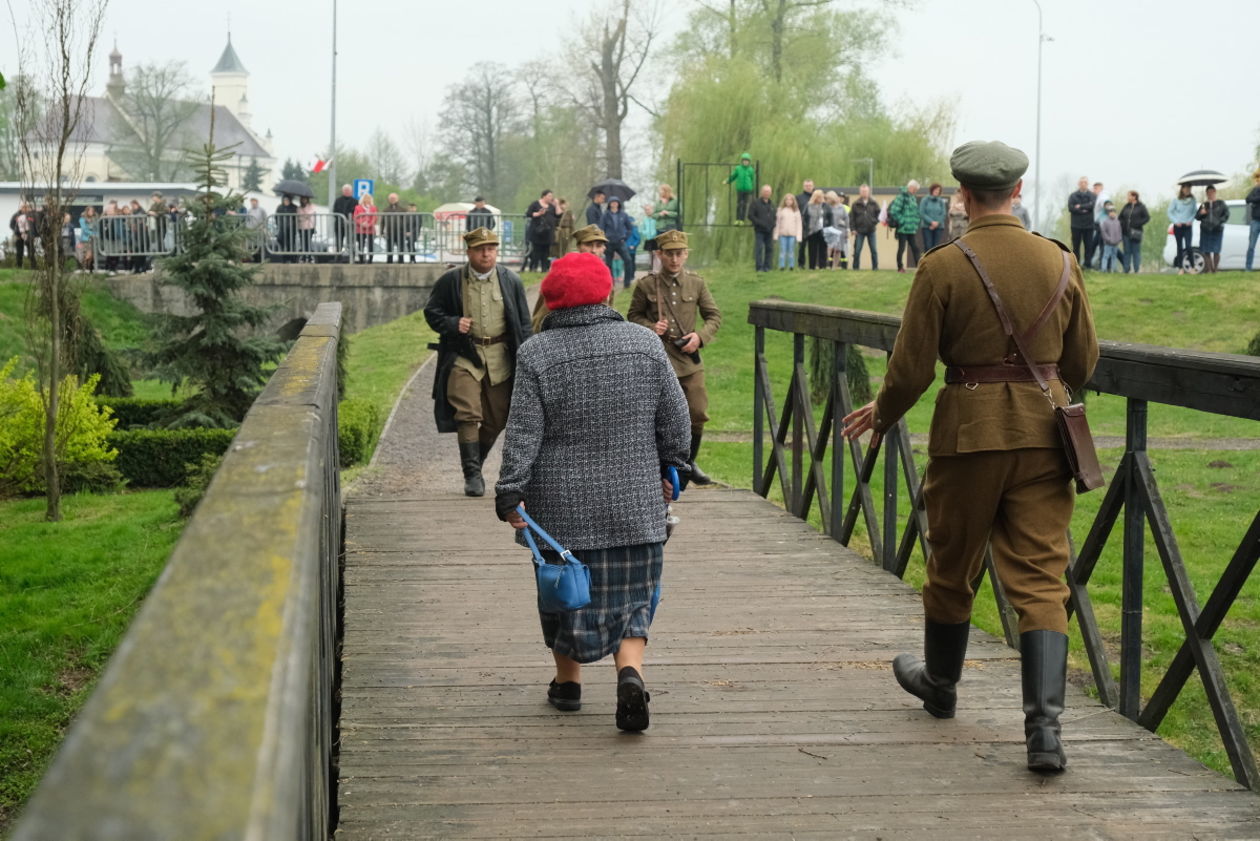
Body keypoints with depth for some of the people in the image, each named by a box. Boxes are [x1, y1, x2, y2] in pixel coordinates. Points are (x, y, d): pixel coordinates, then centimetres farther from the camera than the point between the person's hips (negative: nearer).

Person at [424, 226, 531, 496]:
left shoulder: (511, 281, 5)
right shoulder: (450, 281, 0)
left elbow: (524, 323, 10)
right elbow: (431, 312, 9)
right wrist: (451, 324, -12)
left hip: (500, 358, 2)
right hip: (463, 356, -2)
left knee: (496, 420, 6)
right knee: (468, 416, -12)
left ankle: (474, 463, 27)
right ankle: (472, 474, -6)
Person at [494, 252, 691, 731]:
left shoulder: (537, 355, -9)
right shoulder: (645, 345, -2)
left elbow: (523, 434, -10)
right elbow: (675, 420, 5)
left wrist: (509, 494, -5)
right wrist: (668, 469, 19)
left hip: (561, 505, -1)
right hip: (633, 505, 1)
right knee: (631, 597, 8)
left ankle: (567, 683, 28)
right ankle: (630, 673, -15)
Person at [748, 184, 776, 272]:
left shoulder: (772, 204, 17)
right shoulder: (756, 203, -1)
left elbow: (774, 217, 24)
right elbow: (750, 215, -7)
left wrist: (773, 225, 4)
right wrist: (760, 223, -15)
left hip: (769, 231, 5)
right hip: (759, 231, -5)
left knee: (769, 249, 3)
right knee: (759, 248, -8)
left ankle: (767, 266, 9)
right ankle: (759, 267, -6)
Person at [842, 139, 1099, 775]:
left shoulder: (942, 268, -10)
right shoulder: (1059, 262, 1)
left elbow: (911, 367, -7)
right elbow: (1083, 360, 11)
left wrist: (881, 414, 13)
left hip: (970, 430, -2)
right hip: (1043, 431, 2)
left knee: (953, 565, 17)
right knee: (1040, 577, 1)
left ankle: (940, 684, 39)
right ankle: (1045, 724, -12)